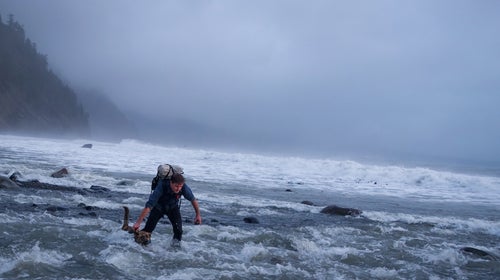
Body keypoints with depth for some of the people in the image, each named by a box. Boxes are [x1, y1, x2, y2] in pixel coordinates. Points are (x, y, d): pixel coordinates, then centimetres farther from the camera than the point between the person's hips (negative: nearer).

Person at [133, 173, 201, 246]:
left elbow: (193, 199, -12)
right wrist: (138, 222, -36)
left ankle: (176, 240, 5)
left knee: (178, 228, -19)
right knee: (149, 227, -6)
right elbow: (148, 206, -38)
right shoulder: (161, 187, -40)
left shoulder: (183, 187, -32)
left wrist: (198, 214, -4)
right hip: (158, 206, -1)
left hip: (173, 207, 2)